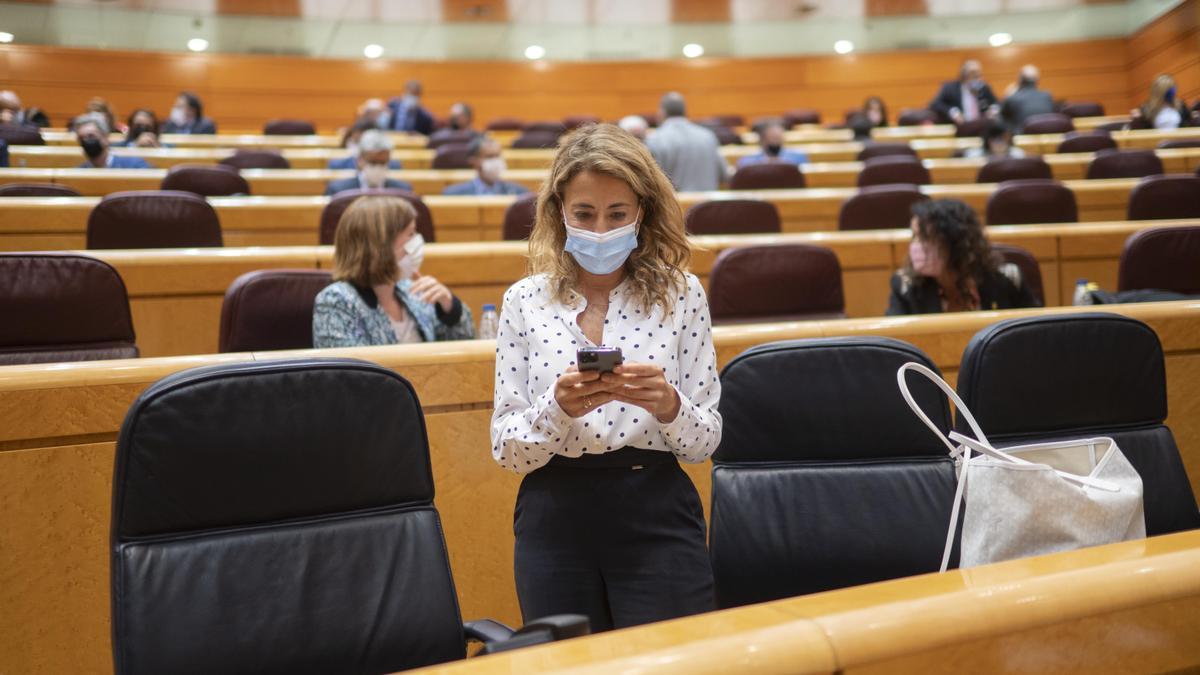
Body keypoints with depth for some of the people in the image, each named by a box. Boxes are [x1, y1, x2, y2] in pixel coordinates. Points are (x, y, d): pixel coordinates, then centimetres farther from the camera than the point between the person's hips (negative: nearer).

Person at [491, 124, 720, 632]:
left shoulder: (681, 294, -2)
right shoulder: (525, 301, 0)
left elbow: (705, 442, 0)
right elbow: (507, 451, -2)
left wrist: (669, 405, -21)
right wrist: (557, 408, -21)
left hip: (657, 518, -1)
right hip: (555, 523, 1)